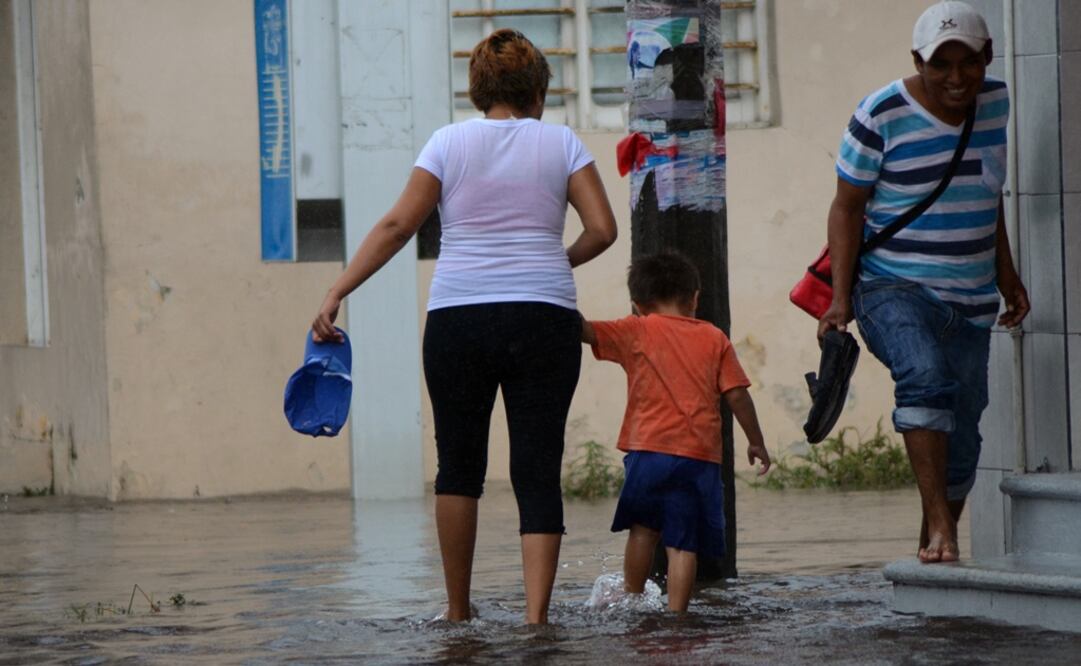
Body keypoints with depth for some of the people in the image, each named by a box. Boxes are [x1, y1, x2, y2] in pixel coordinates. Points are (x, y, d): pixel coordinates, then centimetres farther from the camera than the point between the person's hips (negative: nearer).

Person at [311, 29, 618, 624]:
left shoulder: (450, 142, 6)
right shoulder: (560, 142, 6)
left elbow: (398, 225, -1)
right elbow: (602, 229, 1)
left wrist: (337, 293, 0)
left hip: (458, 319, 0)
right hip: (544, 321, 0)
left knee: (459, 465, 13)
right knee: (538, 471, 0)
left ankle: (457, 610, 18)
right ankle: (536, 614, -10)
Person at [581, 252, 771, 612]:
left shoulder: (637, 331, 7)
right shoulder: (714, 338, 12)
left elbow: (586, 331, -3)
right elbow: (737, 395, 9)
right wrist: (756, 443, 17)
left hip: (650, 449, -1)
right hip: (701, 456, 1)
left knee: (644, 527, 18)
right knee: (683, 541, 1)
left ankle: (632, 595, 22)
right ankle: (676, 611, -5)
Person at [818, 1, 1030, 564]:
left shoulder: (995, 103, 6)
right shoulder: (881, 116, -11)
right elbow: (847, 206, -7)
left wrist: (1005, 272, 22)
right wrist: (841, 297, -14)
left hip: (971, 301, 6)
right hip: (894, 289, -6)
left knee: (961, 439, 5)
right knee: (926, 377, -33)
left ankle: (931, 551, 20)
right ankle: (939, 528, -37)